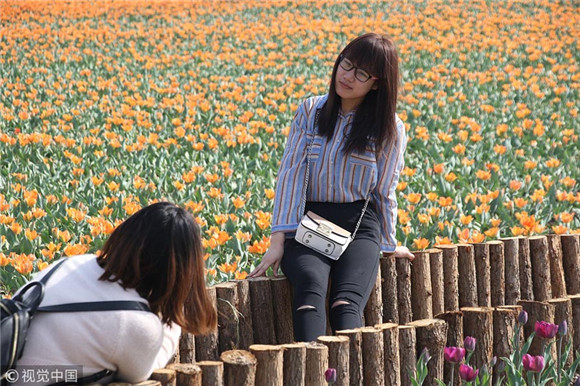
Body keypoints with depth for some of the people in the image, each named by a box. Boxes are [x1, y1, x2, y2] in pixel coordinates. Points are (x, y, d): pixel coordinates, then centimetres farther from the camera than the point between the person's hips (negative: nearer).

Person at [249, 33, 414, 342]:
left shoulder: (389, 130, 4)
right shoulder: (310, 112, 6)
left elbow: (383, 192, 12)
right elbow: (291, 173, 0)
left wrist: (389, 245, 17)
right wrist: (278, 240, -7)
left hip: (359, 226, 0)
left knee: (347, 301, -30)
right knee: (311, 285, -34)